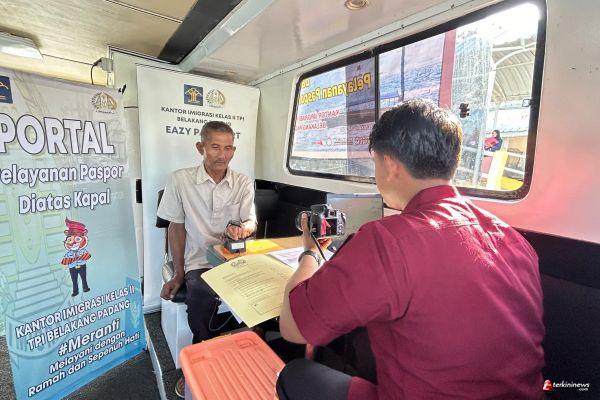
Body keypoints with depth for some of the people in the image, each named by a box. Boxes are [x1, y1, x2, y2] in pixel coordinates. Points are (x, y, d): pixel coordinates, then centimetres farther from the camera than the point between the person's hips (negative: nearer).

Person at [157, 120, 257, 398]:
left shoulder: (244, 183, 5)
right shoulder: (180, 180, -1)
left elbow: (251, 222, -3)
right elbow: (176, 227, 4)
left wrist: (243, 228, -29)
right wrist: (178, 275, 4)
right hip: (199, 262, -1)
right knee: (201, 297, -31)